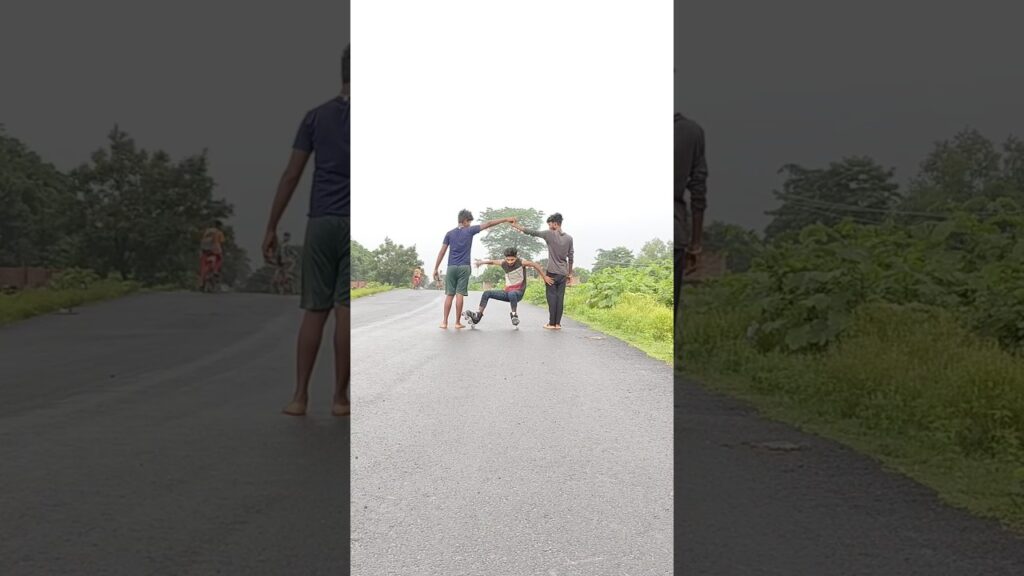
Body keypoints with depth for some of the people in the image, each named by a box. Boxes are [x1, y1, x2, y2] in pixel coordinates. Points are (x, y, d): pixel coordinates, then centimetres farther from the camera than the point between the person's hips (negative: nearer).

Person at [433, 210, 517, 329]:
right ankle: (458, 322, 1)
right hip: (464, 267, -2)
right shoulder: (469, 231, 1)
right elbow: (488, 224, 2)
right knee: (459, 295, -2)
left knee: (449, 295, 4)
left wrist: (436, 268, 8)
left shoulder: (450, 233, 8)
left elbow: (442, 252, 5)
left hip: (451, 267, 2)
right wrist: (506, 220, 4)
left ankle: (444, 322, 1)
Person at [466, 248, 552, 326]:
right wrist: (482, 262, 11)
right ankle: (478, 315, -6)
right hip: (507, 292, 6)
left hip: (518, 292, -6)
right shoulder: (504, 263, 5)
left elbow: (535, 265, -15)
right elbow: (492, 262, 21)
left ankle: (514, 314, -22)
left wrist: (544, 277, -19)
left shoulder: (521, 262, -10)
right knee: (487, 293, -6)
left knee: (511, 294, -41)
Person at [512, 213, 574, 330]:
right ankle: (558, 323, 3)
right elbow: (570, 257, 9)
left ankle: (552, 323, 0)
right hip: (563, 273, 4)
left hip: (552, 272, -4)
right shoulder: (569, 238, 6)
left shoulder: (550, 234, -7)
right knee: (560, 297, 4)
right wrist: (570, 274, 16)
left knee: (552, 297, 0)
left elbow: (533, 232, 1)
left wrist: (518, 227, 13)